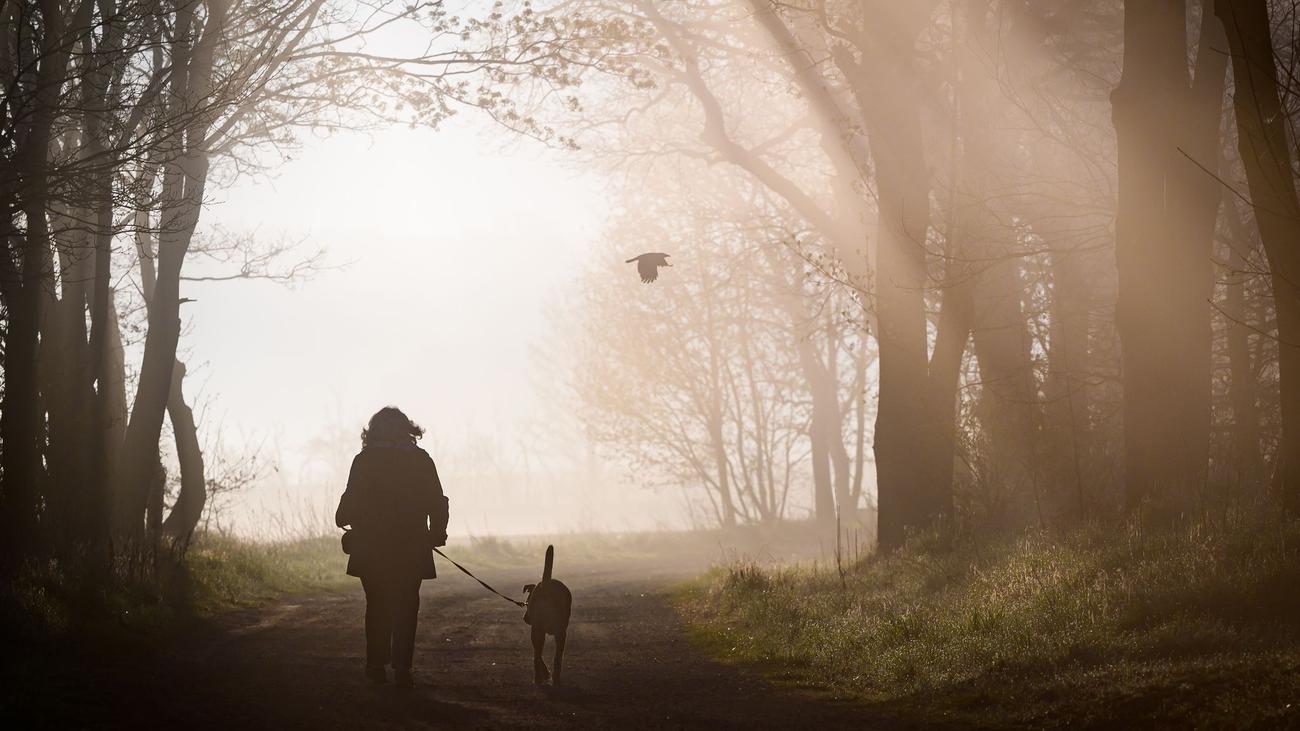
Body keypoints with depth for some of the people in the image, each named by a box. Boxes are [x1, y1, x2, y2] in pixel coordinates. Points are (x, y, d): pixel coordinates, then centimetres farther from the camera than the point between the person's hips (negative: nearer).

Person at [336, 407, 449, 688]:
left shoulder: (364, 460, -4)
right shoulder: (421, 460, 1)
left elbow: (352, 500, -5)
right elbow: (437, 502, 2)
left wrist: (343, 519, 15)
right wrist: (437, 533, 15)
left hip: (372, 550, 0)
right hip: (411, 549, 0)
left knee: (377, 607, 13)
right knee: (405, 609, 4)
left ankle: (376, 664, 13)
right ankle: (402, 667, -6)